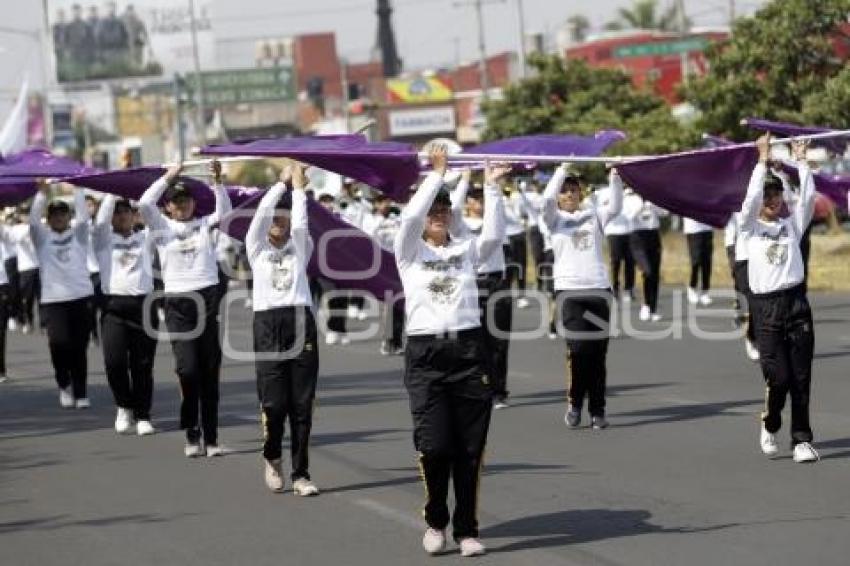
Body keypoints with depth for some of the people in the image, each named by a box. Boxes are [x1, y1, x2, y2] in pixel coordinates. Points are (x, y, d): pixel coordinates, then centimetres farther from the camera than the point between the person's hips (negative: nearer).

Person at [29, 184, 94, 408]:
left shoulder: (78, 234, 10)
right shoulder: (42, 237, 9)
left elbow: (83, 215, -6)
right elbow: (33, 219, -7)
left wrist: (77, 188, -9)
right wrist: (43, 192, -13)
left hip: (81, 297, 1)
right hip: (53, 299, -1)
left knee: (79, 349, 3)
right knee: (59, 342, -18)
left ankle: (80, 394, 13)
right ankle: (64, 383, 6)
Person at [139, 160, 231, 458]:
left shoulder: (204, 224, 12)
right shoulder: (162, 227, 8)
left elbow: (224, 210, -6)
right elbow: (144, 203, -8)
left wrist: (217, 181, -17)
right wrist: (168, 177, -9)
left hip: (207, 299, 1)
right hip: (177, 302, -1)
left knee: (210, 373, 3)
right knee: (187, 368, -13)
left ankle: (211, 438, 9)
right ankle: (192, 433, 3)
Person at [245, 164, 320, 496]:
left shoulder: (300, 247, 16)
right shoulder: (257, 248, 12)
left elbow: (300, 223, 1)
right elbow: (262, 212, 1)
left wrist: (299, 187, 9)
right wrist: (282, 182, 8)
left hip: (300, 321, 1)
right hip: (268, 323, -1)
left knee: (302, 403, -1)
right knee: (274, 403, -5)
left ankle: (301, 474, 4)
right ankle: (272, 457, 22)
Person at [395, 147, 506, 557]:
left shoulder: (466, 250, 13)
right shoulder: (410, 252, 7)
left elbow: (494, 235, -7)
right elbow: (410, 217, -12)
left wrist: (491, 188, -12)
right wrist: (437, 174, -11)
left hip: (467, 350, 2)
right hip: (425, 354, -2)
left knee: (470, 447, 0)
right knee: (434, 445, -8)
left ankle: (467, 529, 11)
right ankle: (435, 522, 14)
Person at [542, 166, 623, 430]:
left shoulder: (593, 215, 14)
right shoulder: (555, 218, 9)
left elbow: (615, 207, -4)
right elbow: (547, 199, -11)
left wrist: (615, 178, -14)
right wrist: (561, 171, -7)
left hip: (599, 287, 2)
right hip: (569, 289, -2)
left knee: (597, 352, 2)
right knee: (578, 349, -12)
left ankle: (597, 410, 8)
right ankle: (574, 404, 5)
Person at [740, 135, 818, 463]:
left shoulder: (793, 224, 13)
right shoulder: (751, 227, 7)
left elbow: (809, 196, -1)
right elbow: (751, 198, -10)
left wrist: (800, 161, -1)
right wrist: (763, 160, -10)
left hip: (796, 303, 2)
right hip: (766, 305, -2)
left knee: (801, 377, -1)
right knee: (778, 376, -7)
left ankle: (801, 440, 2)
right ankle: (769, 425, 19)